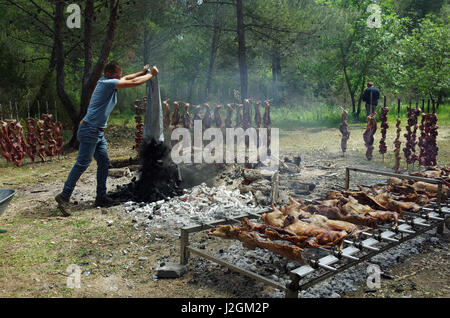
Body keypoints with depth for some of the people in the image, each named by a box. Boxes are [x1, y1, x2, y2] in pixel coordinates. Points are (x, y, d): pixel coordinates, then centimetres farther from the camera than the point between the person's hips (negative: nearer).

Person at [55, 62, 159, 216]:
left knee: (104, 163, 9)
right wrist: (151, 74, -2)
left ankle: (101, 197, 16)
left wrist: (143, 72, 22)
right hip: (89, 130, -10)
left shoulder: (110, 83, 13)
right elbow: (134, 83, -15)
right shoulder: (106, 83, -14)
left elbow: (126, 78, 31)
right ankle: (64, 196, -2)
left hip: (99, 132, 10)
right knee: (82, 163, -9)